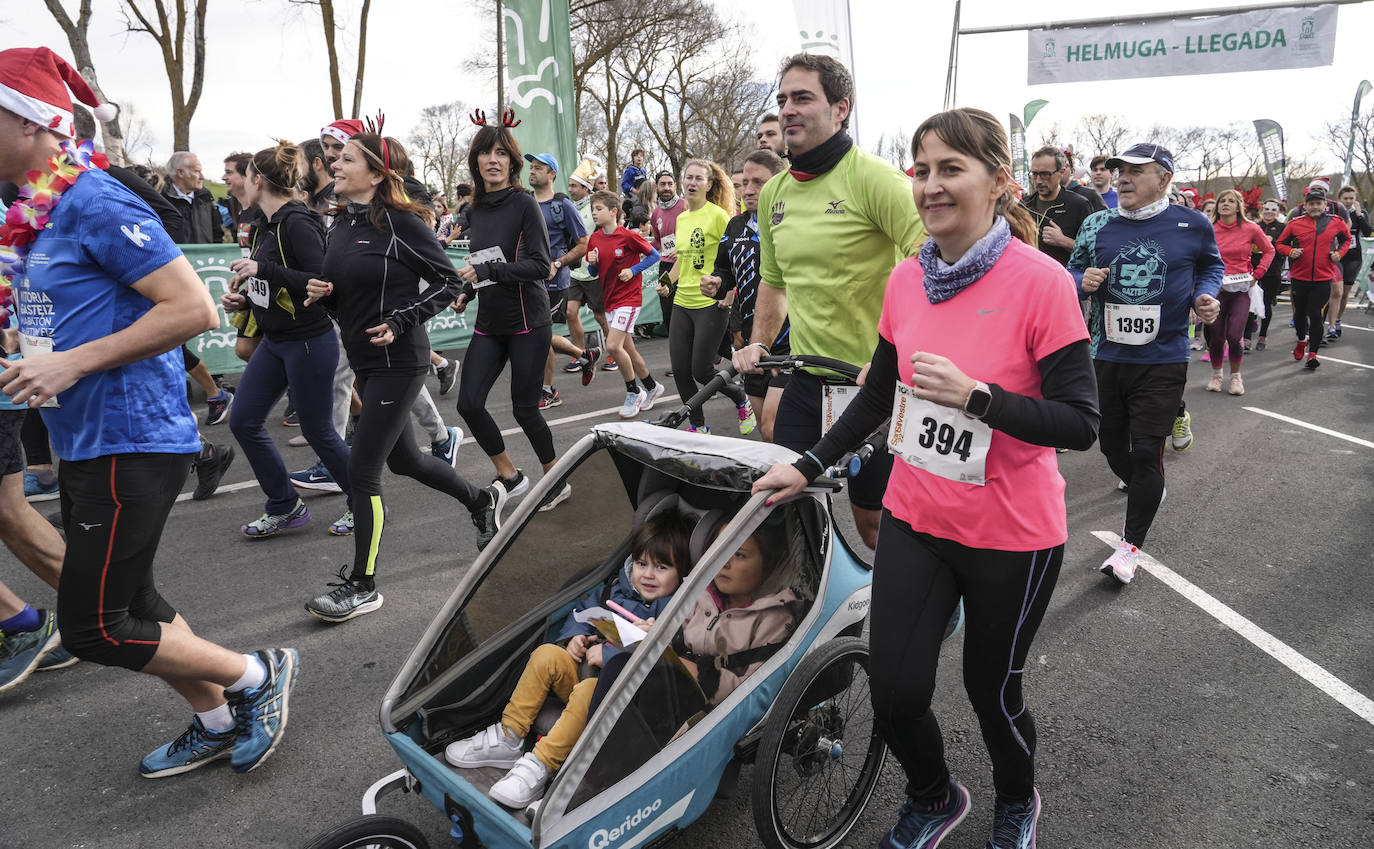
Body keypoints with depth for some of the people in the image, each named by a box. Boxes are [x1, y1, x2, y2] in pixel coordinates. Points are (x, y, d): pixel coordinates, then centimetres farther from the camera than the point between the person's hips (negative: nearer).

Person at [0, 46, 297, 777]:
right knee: (127, 604, 17)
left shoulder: (95, 203, -16)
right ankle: (218, 723, 32)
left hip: (131, 442, -10)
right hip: (84, 443, 10)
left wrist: (73, 364, -20)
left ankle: (259, 674, 14)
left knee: (93, 629, -3)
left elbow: (192, 307, -22)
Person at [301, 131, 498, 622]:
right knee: (403, 459, 20)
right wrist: (322, 292, -3)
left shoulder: (402, 223, -13)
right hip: (364, 360, 9)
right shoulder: (341, 224, 9)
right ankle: (479, 501, 44)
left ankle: (362, 586, 7)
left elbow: (448, 282, -10)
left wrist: (399, 321, -18)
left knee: (362, 469, -7)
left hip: (398, 361, -9)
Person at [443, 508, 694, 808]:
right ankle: (507, 738, -8)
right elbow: (583, 610, 23)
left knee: (588, 691, -35)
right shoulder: (618, 590, 10)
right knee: (547, 654, -15)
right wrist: (575, 636, 0)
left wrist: (607, 655, -21)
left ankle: (539, 766, -30)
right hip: (586, 668, 7)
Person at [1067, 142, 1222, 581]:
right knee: (1111, 444, 14)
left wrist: (1206, 296, -5)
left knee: (1146, 452, -5)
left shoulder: (1193, 225, -3)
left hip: (1163, 360, -3)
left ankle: (1130, 546, 9)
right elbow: (1073, 269, 12)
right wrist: (1083, 281, -11)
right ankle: (1146, 490, 47)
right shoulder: (1098, 225, 1)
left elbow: (1211, 266, 14)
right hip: (1106, 356, 3)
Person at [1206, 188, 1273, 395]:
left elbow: (1269, 250, 11)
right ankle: (1216, 374, 26)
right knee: (1217, 335, 4)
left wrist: (1257, 274, 2)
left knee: (1234, 335, -9)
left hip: (1241, 288, -1)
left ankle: (1235, 376, 12)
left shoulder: (1250, 229, -1)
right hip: (1216, 287, 1)